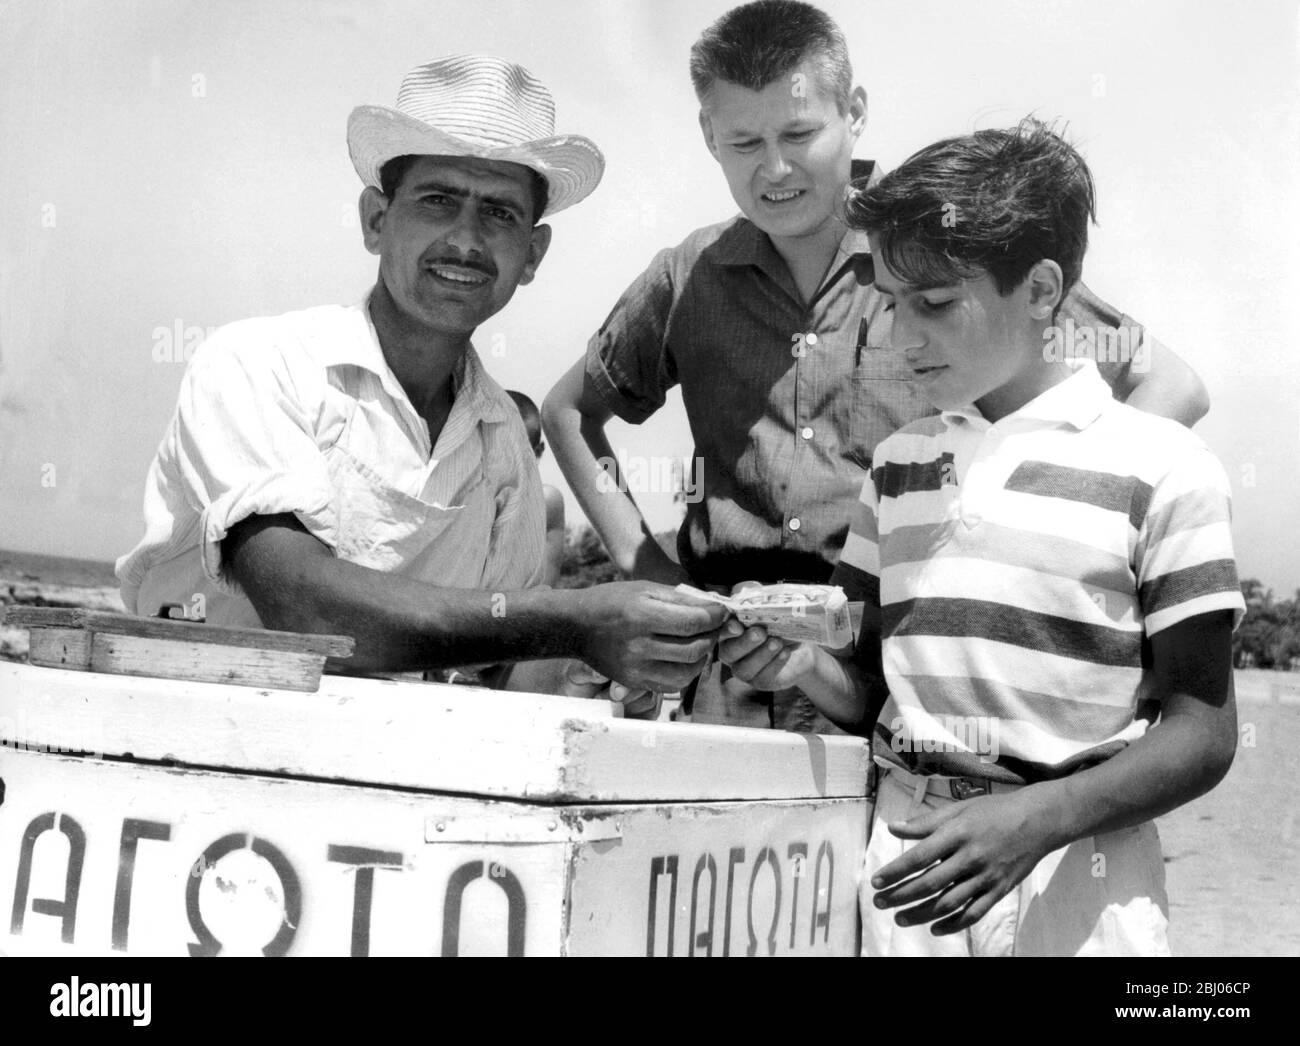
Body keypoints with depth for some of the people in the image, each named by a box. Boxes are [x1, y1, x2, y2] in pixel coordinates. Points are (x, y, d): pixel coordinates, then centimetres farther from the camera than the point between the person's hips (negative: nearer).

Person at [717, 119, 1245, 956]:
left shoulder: (1163, 470, -7)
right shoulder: (900, 463, 9)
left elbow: (1203, 732, -7)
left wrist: (1039, 819, -21)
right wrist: (804, 665, -8)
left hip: (1073, 880, -4)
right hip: (907, 860, 4)